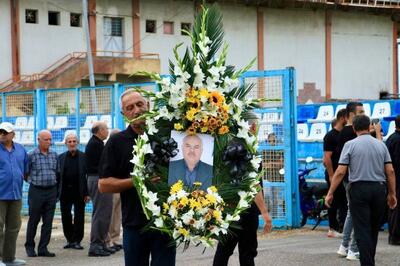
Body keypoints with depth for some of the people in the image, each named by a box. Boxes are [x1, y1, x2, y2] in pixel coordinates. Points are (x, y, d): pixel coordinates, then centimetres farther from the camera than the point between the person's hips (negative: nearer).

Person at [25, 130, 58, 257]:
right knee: (33, 220, 4)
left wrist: (57, 190, 12)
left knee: (48, 222, 3)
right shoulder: (31, 155, -5)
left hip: (51, 191, 4)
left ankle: (43, 248, 8)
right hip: (36, 191, -4)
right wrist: (33, 181, 5)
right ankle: (30, 247, 17)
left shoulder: (54, 155, 9)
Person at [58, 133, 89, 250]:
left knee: (79, 217, 1)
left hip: (79, 191, -2)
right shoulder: (61, 157, 8)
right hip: (65, 191, 3)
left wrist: (87, 193, -8)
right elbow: (58, 175, 7)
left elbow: (88, 175, -2)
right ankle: (69, 239, 18)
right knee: (65, 216, 6)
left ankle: (76, 240, 8)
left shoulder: (83, 157, 1)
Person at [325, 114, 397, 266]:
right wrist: (392, 194, 12)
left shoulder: (350, 145, -3)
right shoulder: (381, 145, 6)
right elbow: (390, 171, 3)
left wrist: (330, 193, -3)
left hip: (359, 188, -3)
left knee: (362, 230, -2)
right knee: (374, 230, 16)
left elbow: (340, 172, -8)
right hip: (379, 188, 3)